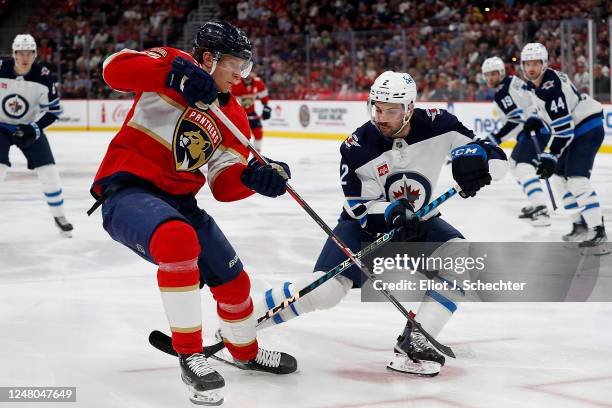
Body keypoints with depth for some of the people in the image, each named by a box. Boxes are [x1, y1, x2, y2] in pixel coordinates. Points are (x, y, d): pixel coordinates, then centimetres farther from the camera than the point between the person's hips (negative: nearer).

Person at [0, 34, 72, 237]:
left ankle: (59, 216, 16)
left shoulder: (44, 76, -17)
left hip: (29, 127, 1)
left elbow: (54, 110, -9)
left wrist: (35, 128, -20)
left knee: (48, 172, -3)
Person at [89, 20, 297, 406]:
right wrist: (175, 73, -32)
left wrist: (255, 178, -21)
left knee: (233, 281, 11)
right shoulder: (173, 63, -4)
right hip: (126, 188, -7)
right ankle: (190, 356, -27)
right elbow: (115, 68, -21)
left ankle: (246, 351, 42)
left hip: (177, 200, 7)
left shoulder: (234, 118, 10)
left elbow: (225, 185, 2)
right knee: (178, 240, -37)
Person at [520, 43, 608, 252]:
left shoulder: (552, 87, -27)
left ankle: (598, 233, -22)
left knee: (577, 178, -21)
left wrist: (550, 156, -27)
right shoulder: (534, 83, 4)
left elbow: (563, 128, -29)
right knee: (561, 176, 15)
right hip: (573, 130, 11)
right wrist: (536, 122, 21)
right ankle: (581, 225, 24)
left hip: (588, 128, -11)